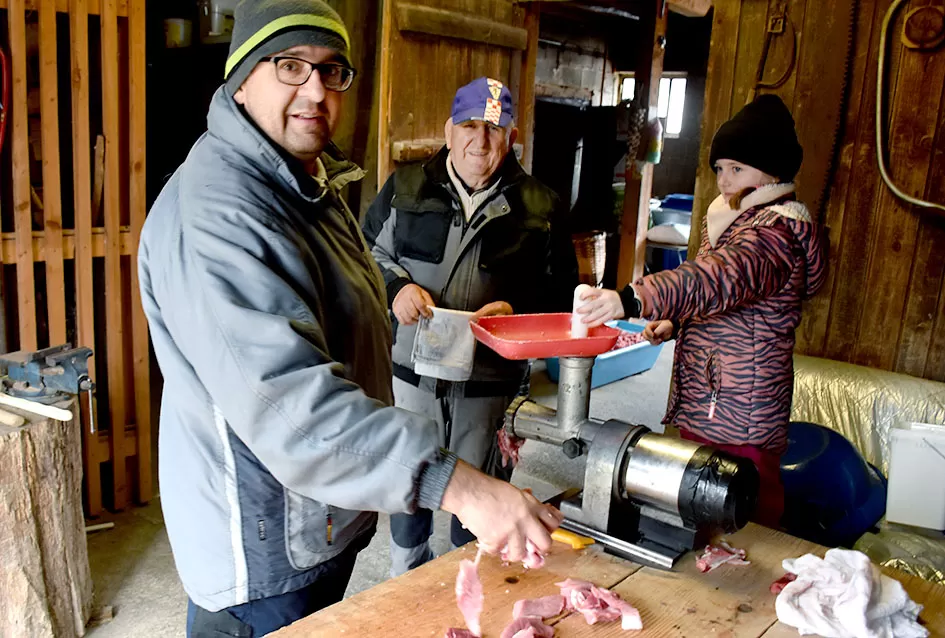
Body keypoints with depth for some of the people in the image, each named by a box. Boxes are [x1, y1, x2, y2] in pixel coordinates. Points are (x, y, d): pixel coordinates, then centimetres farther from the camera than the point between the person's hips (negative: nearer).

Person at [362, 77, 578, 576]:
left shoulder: (538, 206, 1)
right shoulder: (405, 188, 2)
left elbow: (560, 288, 5)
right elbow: (368, 251, 9)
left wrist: (516, 309, -14)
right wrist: (396, 286, -11)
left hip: (489, 379, 0)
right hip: (412, 367, 1)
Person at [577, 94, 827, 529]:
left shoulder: (777, 231, -15)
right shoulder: (730, 218, 15)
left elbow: (723, 277, -36)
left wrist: (632, 300, -48)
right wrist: (674, 322, 7)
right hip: (700, 410, 9)